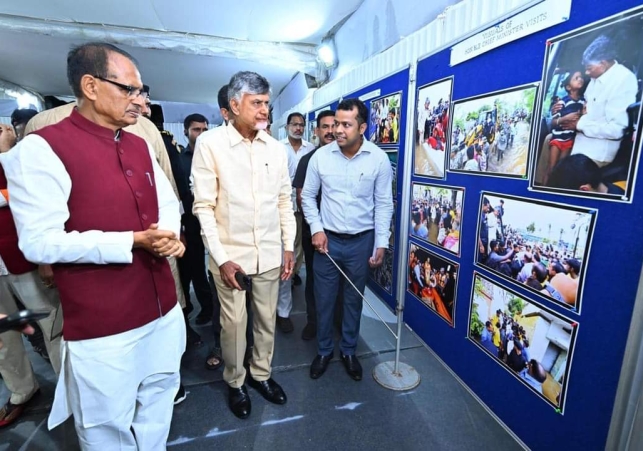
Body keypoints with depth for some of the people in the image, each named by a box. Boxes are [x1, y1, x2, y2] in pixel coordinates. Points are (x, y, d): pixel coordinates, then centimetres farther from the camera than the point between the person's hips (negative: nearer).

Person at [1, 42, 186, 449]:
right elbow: (39, 242, -17)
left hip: (164, 311, 6)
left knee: (157, 411, 25)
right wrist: (133, 241, -21)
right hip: (102, 329, -6)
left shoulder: (141, 146, 8)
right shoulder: (41, 148, -12)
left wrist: (170, 236, -6)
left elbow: (169, 203, 15)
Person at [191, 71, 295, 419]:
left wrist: (289, 246, 5)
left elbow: (284, 201, 8)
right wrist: (220, 257, -13)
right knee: (234, 323, 12)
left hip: (269, 253, 4)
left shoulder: (276, 148, 4)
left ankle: (261, 374, 40)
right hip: (230, 254, -3)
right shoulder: (210, 143, -8)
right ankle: (235, 382, 37)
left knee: (267, 319, 16)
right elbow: (204, 206, -9)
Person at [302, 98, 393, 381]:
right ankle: (324, 351, 35)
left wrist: (381, 243, -6)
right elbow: (308, 196, 4)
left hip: (362, 241, 0)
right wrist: (316, 229, -7)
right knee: (323, 300, 11)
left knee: (354, 299, 15)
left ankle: (349, 351, 37)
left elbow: (384, 204, -2)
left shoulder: (379, 159, -8)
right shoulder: (320, 156, -6)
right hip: (327, 239, 1)